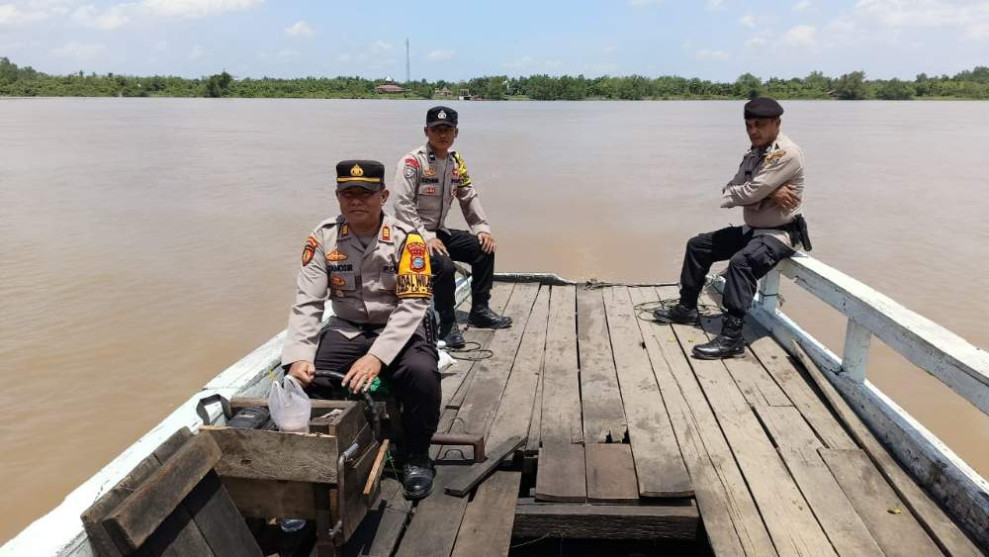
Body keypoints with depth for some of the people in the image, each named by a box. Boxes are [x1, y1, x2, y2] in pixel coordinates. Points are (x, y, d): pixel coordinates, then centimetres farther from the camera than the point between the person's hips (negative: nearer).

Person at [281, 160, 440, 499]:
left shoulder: (406, 239, -14)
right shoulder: (323, 238, -6)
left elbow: (412, 305, -20)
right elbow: (307, 304, -9)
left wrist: (377, 356, -32)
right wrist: (298, 357, -26)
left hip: (403, 329, -2)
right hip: (348, 330, 3)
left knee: (421, 373, -32)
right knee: (304, 379, -22)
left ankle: (416, 457, -5)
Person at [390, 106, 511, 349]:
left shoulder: (456, 162, 7)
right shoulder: (413, 162, -16)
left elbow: (469, 197, 14)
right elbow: (402, 204, -22)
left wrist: (482, 229, 1)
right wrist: (426, 238, -27)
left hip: (439, 232, 8)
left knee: (484, 249, -1)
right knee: (445, 266, -30)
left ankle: (479, 311, 12)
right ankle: (448, 324, -9)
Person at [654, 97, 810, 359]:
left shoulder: (787, 153, -19)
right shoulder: (753, 155, 9)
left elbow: (750, 193, -27)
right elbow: (729, 193, -2)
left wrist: (742, 193, -3)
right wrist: (767, 194, -18)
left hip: (780, 234, -9)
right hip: (752, 229, 9)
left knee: (741, 261, -36)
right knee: (698, 245, 9)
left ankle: (731, 338, -35)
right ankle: (686, 307, 20)